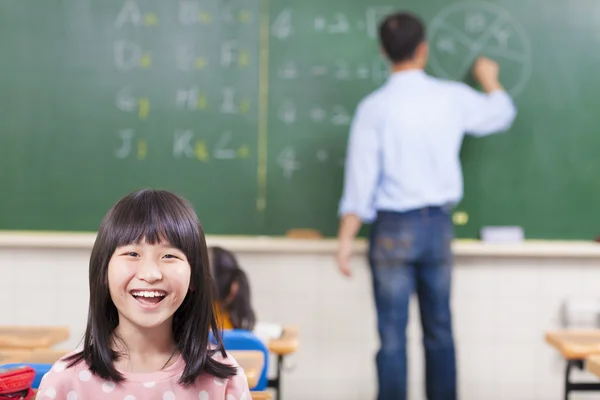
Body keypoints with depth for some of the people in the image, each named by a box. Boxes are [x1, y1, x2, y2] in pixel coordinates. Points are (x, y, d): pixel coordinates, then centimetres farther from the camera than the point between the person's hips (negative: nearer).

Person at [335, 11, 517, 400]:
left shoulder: (374, 108, -10)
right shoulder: (452, 98, -2)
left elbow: (361, 178, -11)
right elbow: (502, 113, 17)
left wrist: (346, 238, -3)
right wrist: (489, 79, 37)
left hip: (392, 229, -3)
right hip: (438, 225, 3)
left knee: (393, 335, 3)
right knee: (440, 331, 13)